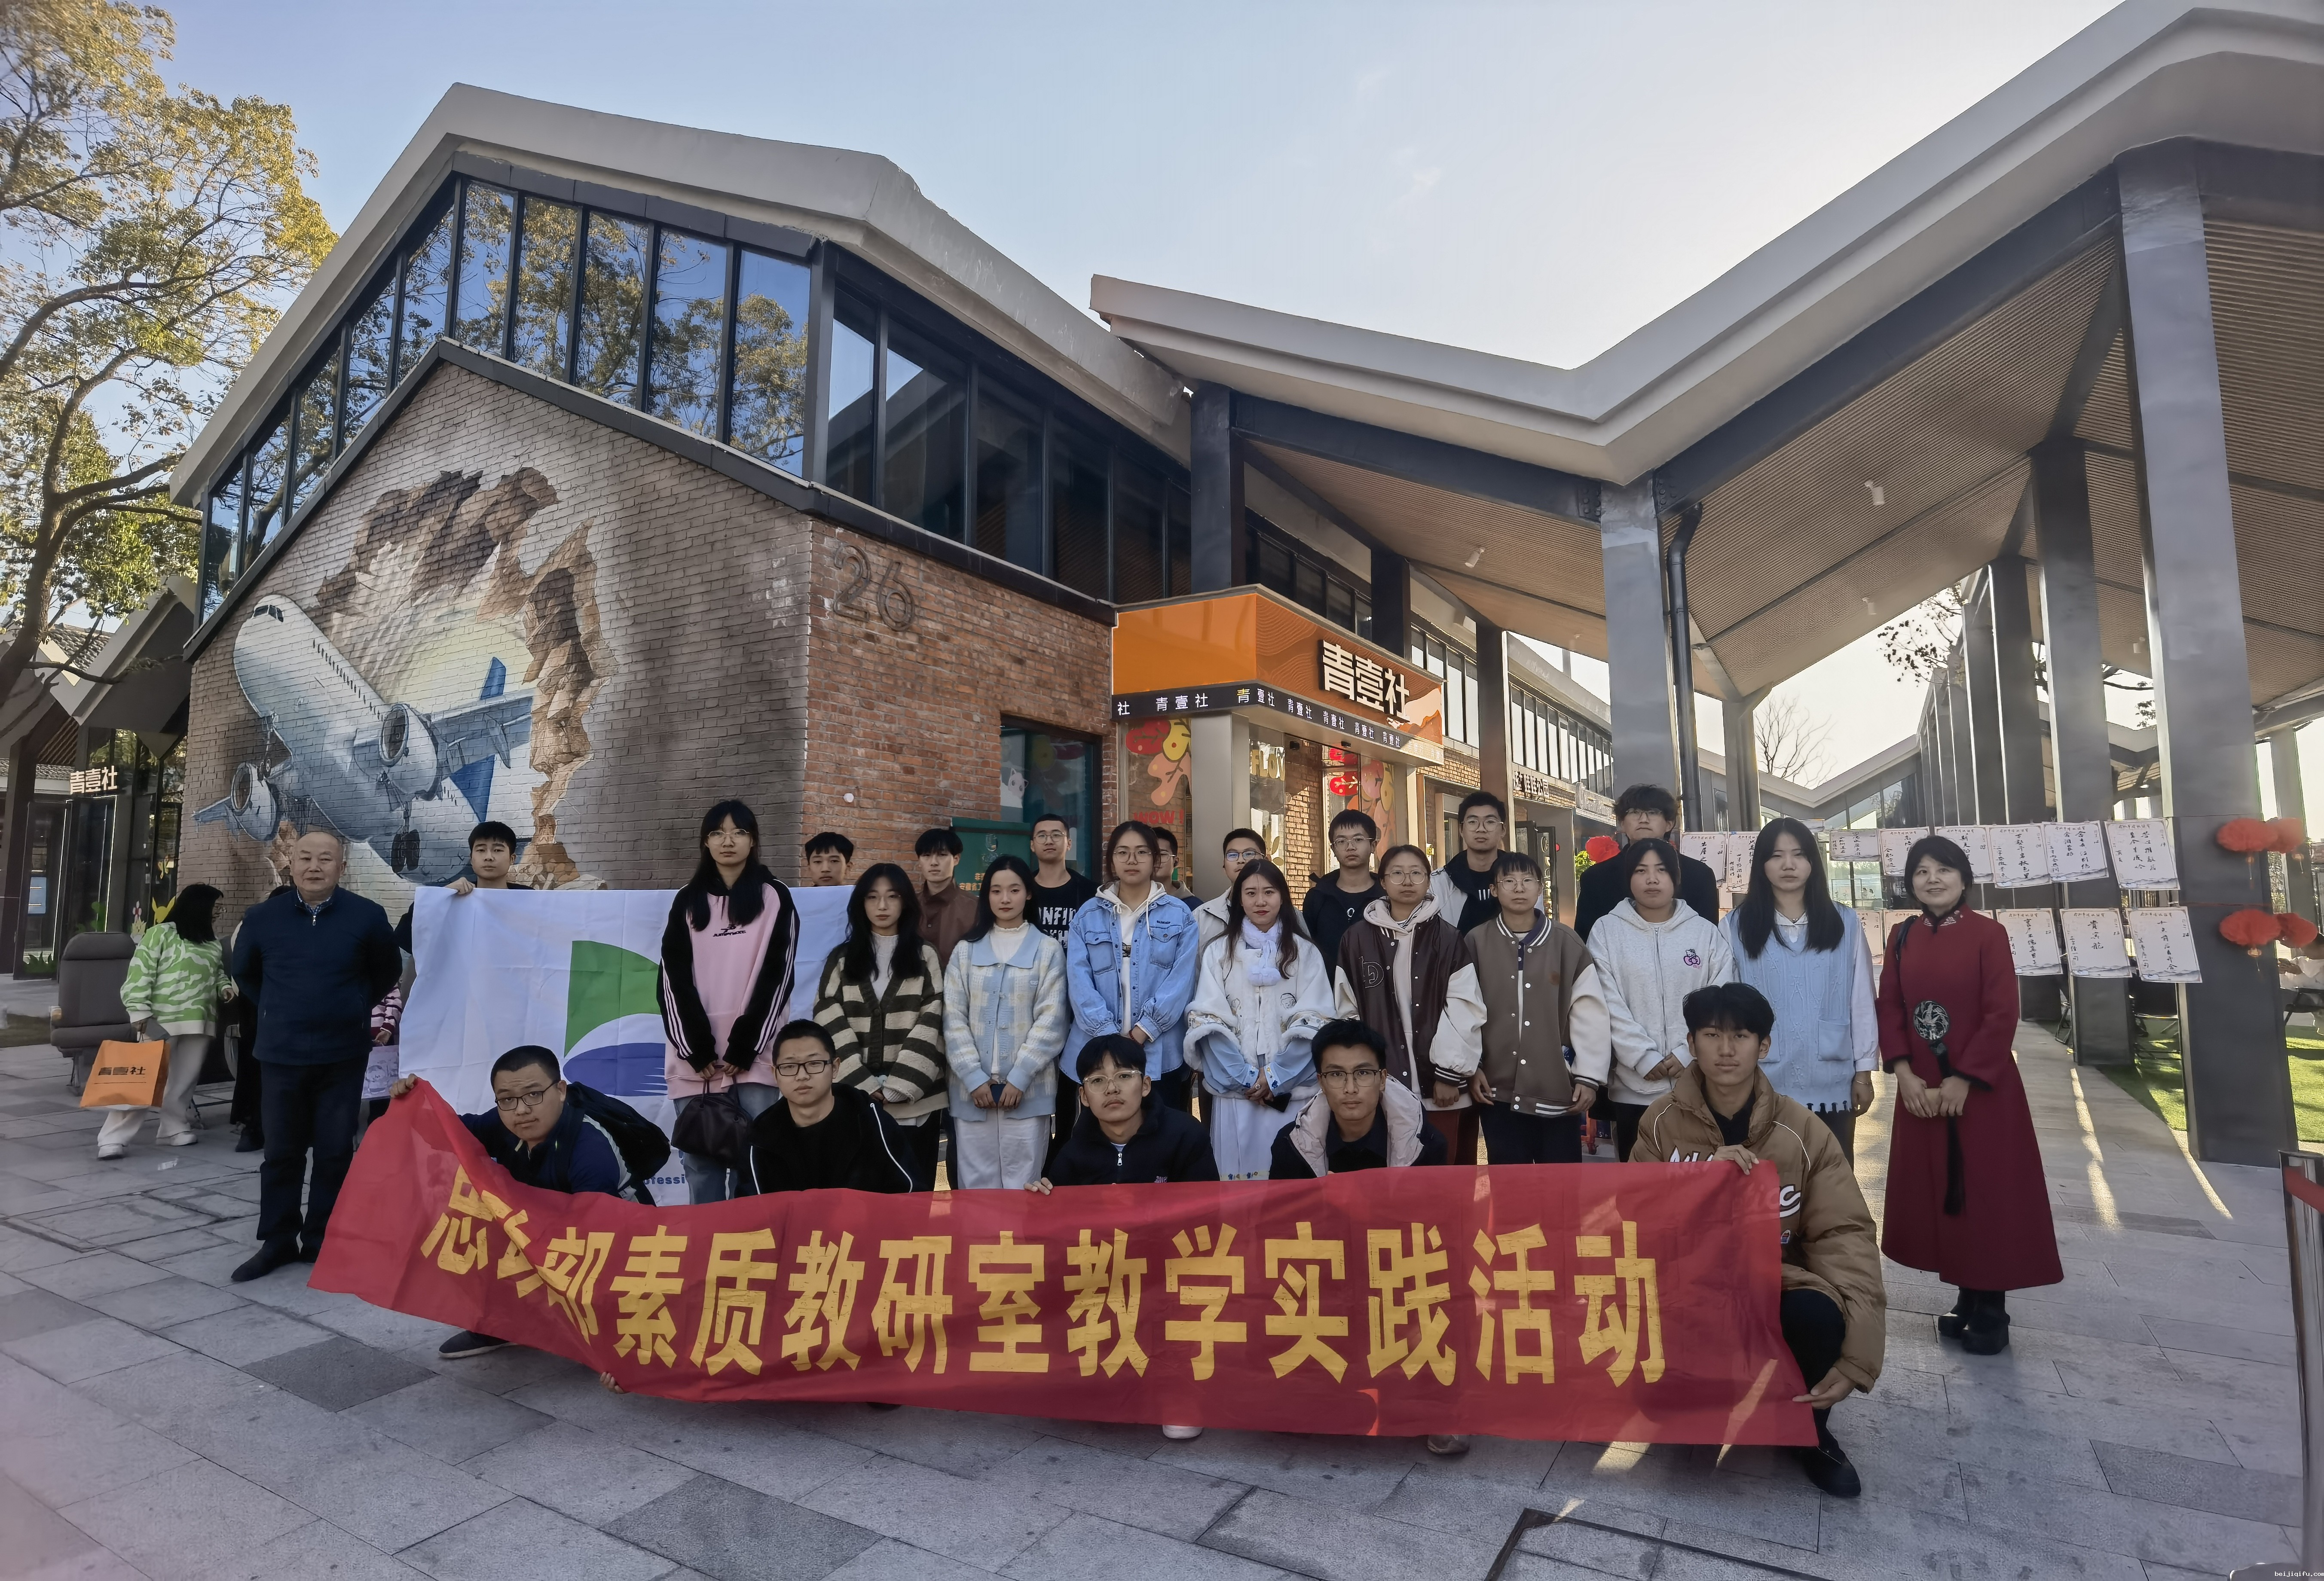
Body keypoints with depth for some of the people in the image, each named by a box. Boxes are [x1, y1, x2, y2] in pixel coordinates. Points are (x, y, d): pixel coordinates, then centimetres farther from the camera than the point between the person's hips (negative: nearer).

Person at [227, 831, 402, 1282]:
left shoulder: (367, 916, -7)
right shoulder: (262, 917, -2)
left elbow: (388, 972, 9)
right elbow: (243, 972, 17)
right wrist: (278, 1010, 15)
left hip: (344, 1055, -1)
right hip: (282, 1054, 2)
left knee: (335, 1152, 6)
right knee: (281, 1152, 9)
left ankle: (323, 1241, 18)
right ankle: (277, 1242, 22)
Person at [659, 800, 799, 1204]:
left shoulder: (775, 898, 6)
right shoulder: (687, 901, 13)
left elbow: (776, 976, -1)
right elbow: (675, 979, 5)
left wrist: (744, 1049, -8)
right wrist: (696, 1050, -5)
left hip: (753, 1057, -2)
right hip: (695, 1058, 2)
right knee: (699, 1158, 1)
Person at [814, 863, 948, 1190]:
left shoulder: (925, 956, 7)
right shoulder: (842, 959, 11)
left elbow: (931, 1023, -2)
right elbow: (829, 1023, 1)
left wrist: (897, 1087, -11)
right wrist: (866, 1084, -10)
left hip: (914, 1100, -1)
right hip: (855, 1099, 1)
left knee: (913, 1193, 2)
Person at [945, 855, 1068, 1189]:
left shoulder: (1048, 950, 3)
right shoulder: (967, 950, 10)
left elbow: (1050, 1020, -3)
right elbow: (953, 1018, 3)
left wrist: (1018, 1078, -11)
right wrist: (974, 1078, -8)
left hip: (1028, 1088, -2)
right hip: (972, 1088, 2)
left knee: (1023, 1186, 2)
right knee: (976, 1185, 6)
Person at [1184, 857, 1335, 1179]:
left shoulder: (1305, 952, 6)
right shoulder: (1218, 952, 6)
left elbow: (1313, 1022, -1)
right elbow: (1206, 1020, -1)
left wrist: (1275, 1078, -10)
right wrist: (1245, 1077, -9)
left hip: (1290, 1090, 0)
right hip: (1233, 1089, 0)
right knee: (1238, 1169, 0)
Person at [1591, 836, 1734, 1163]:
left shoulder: (1706, 932, 6)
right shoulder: (1606, 931, 1)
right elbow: (1608, 1005, -5)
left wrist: (1688, 1054, -11)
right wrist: (1644, 1059, -12)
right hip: (1633, 1088, -1)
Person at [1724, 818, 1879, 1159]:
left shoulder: (1845, 923, 5)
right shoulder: (1736, 927, -1)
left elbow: (1862, 1002, 7)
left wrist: (1864, 1072, 6)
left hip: (1832, 1083, 2)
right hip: (1764, 1084, -1)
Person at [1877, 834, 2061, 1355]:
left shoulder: (1989, 934, -8)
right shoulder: (1902, 936, 5)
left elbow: (2001, 1016, -13)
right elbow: (1890, 1008, 4)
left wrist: (1962, 1080, -16)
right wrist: (1903, 1073, -8)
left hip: (1981, 1088, -4)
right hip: (1921, 1089, 5)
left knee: (1986, 1194, 3)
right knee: (1938, 1193, 11)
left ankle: (1992, 1311, 16)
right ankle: (1967, 1299, 25)